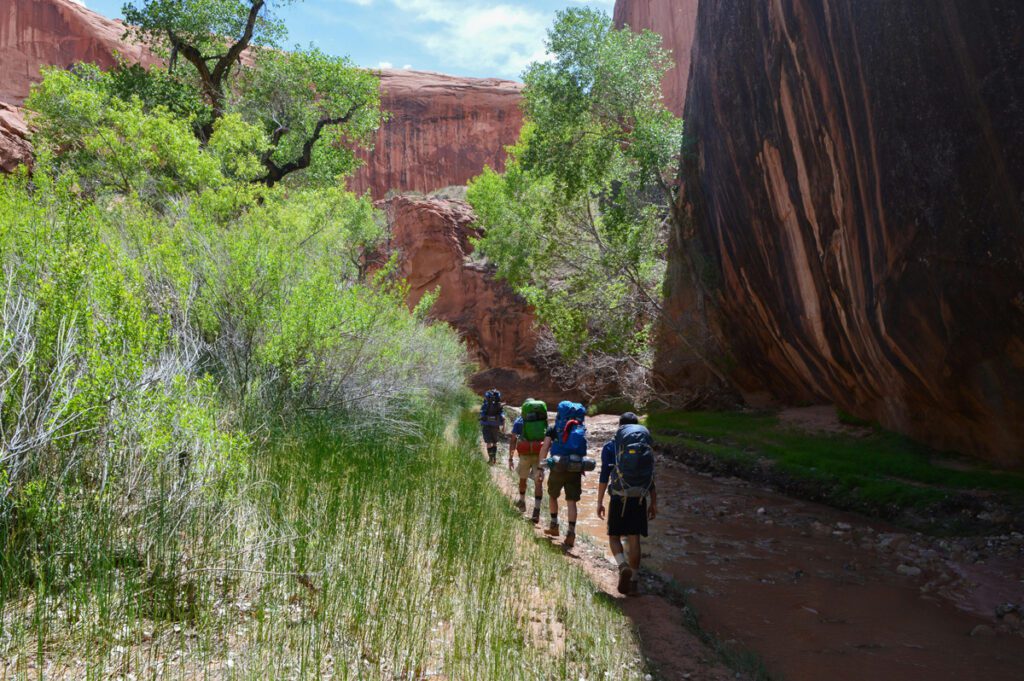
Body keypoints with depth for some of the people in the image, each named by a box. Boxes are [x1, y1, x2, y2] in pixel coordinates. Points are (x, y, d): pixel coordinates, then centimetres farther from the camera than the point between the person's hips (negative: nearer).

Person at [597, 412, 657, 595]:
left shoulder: (610, 448, -1)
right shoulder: (647, 449, 7)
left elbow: (604, 476, -5)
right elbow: (651, 478, 8)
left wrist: (600, 502, 0)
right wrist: (653, 503, 15)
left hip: (619, 499, -2)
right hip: (640, 499, 2)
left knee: (614, 536, 10)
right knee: (634, 539, 9)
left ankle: (623, 566, -15)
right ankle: (633, 580, 13)